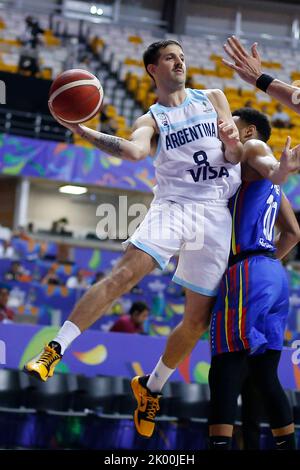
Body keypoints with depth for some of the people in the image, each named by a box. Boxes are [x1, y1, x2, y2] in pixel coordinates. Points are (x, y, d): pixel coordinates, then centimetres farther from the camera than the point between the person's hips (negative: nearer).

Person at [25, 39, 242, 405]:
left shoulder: (213, 99, 15)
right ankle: (54, 351, -24)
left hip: (217, 216, 3)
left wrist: (232, 145, -10)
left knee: (198, 320, 3)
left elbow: (236, 158, 14)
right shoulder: (150, 121, 6)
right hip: (173, 206, -2)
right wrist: (81, 130, -25)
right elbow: (134, 151, -18)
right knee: (125, 273, -26)